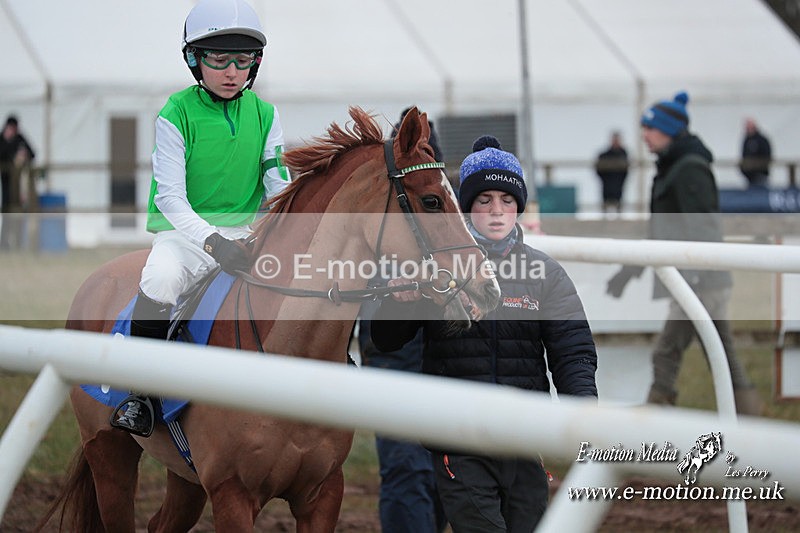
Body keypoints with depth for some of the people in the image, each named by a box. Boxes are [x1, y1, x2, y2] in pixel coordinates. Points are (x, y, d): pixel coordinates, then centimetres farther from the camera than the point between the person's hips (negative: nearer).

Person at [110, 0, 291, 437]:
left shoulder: (264, 114, 5)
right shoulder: (177, 114, -8)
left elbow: (279, 182, 2)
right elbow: (170, 195, -15)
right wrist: (212, 241, -31)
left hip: (247, 229, 4)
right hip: (184, 230, -4)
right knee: (161, 280, -35)